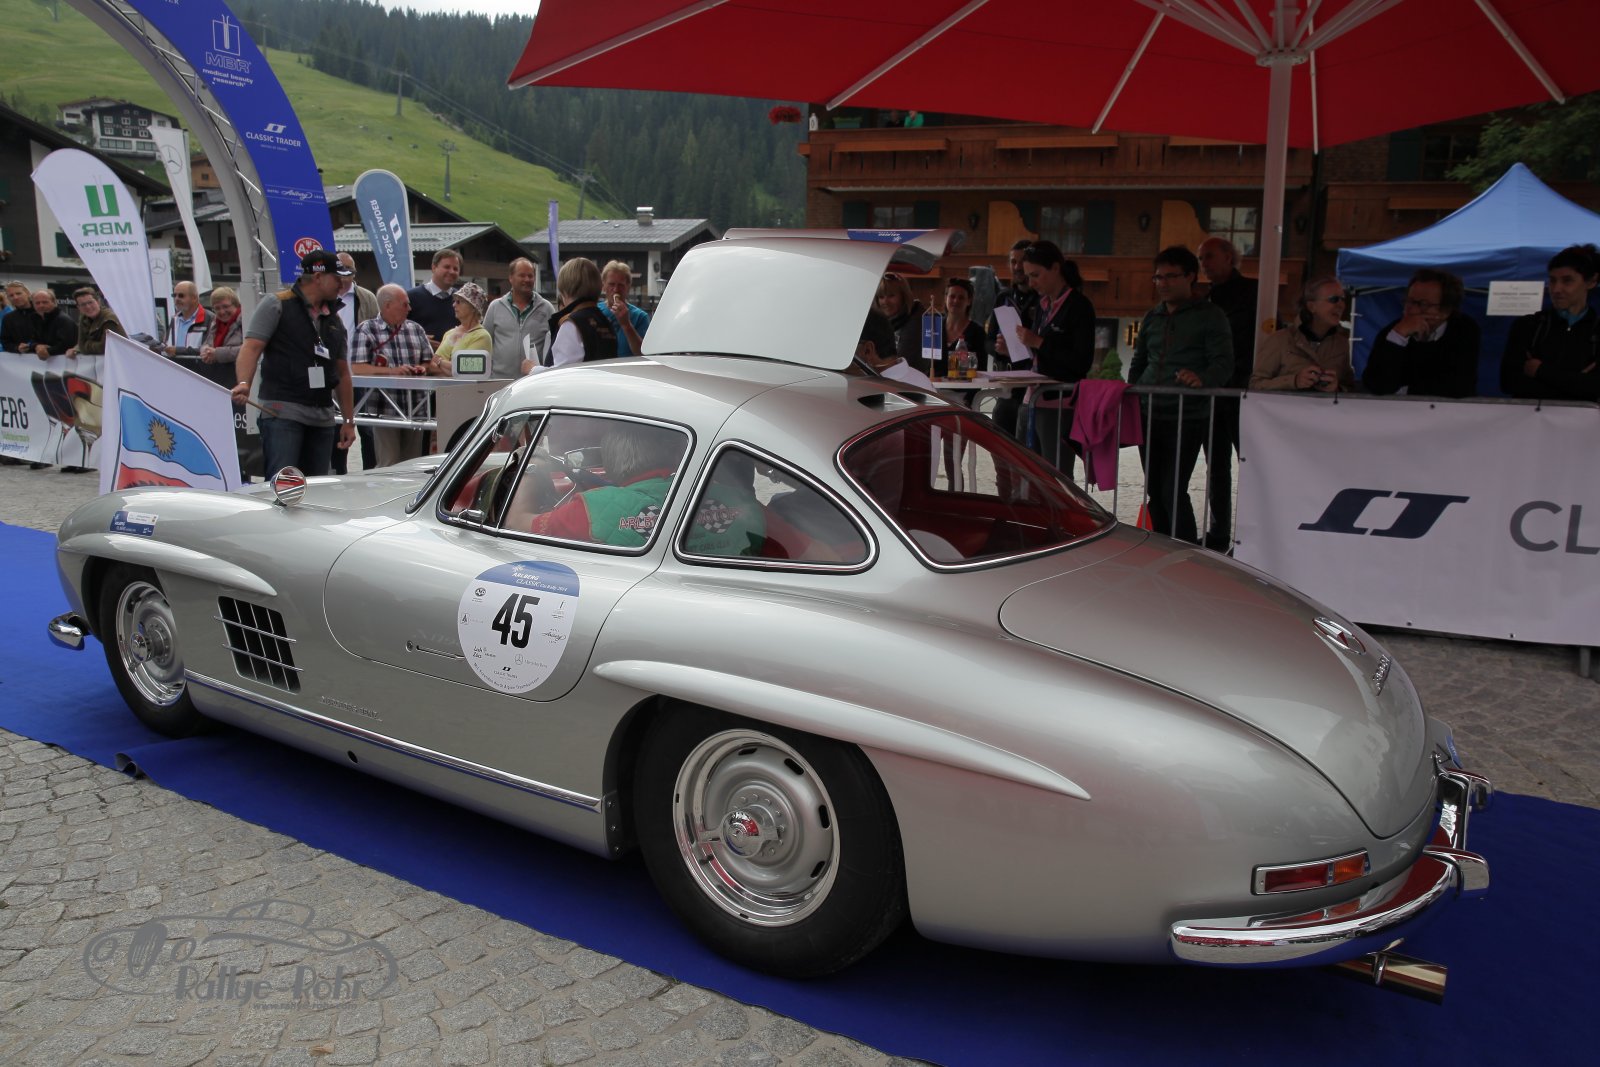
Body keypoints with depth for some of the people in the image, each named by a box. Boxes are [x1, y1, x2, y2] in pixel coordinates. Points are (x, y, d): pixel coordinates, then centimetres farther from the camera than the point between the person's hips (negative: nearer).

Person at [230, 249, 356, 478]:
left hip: (323, 418, 6)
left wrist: (349, 421, 18)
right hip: (283, 410, -6)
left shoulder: (334, 320, 19)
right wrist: (244, 384, -27)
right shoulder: (276, 306, 1)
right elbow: (251, 348, -9)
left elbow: (342, 373, 21)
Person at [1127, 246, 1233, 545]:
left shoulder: (1210, 315, -1)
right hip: (1149, 416, 6)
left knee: (1173, 491, -12)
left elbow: (1224, 363, -10)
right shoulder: (1152, 317, 17)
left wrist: (1202, 378, -30)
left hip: (1187, 417, -6)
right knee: (1155, 490, 9)